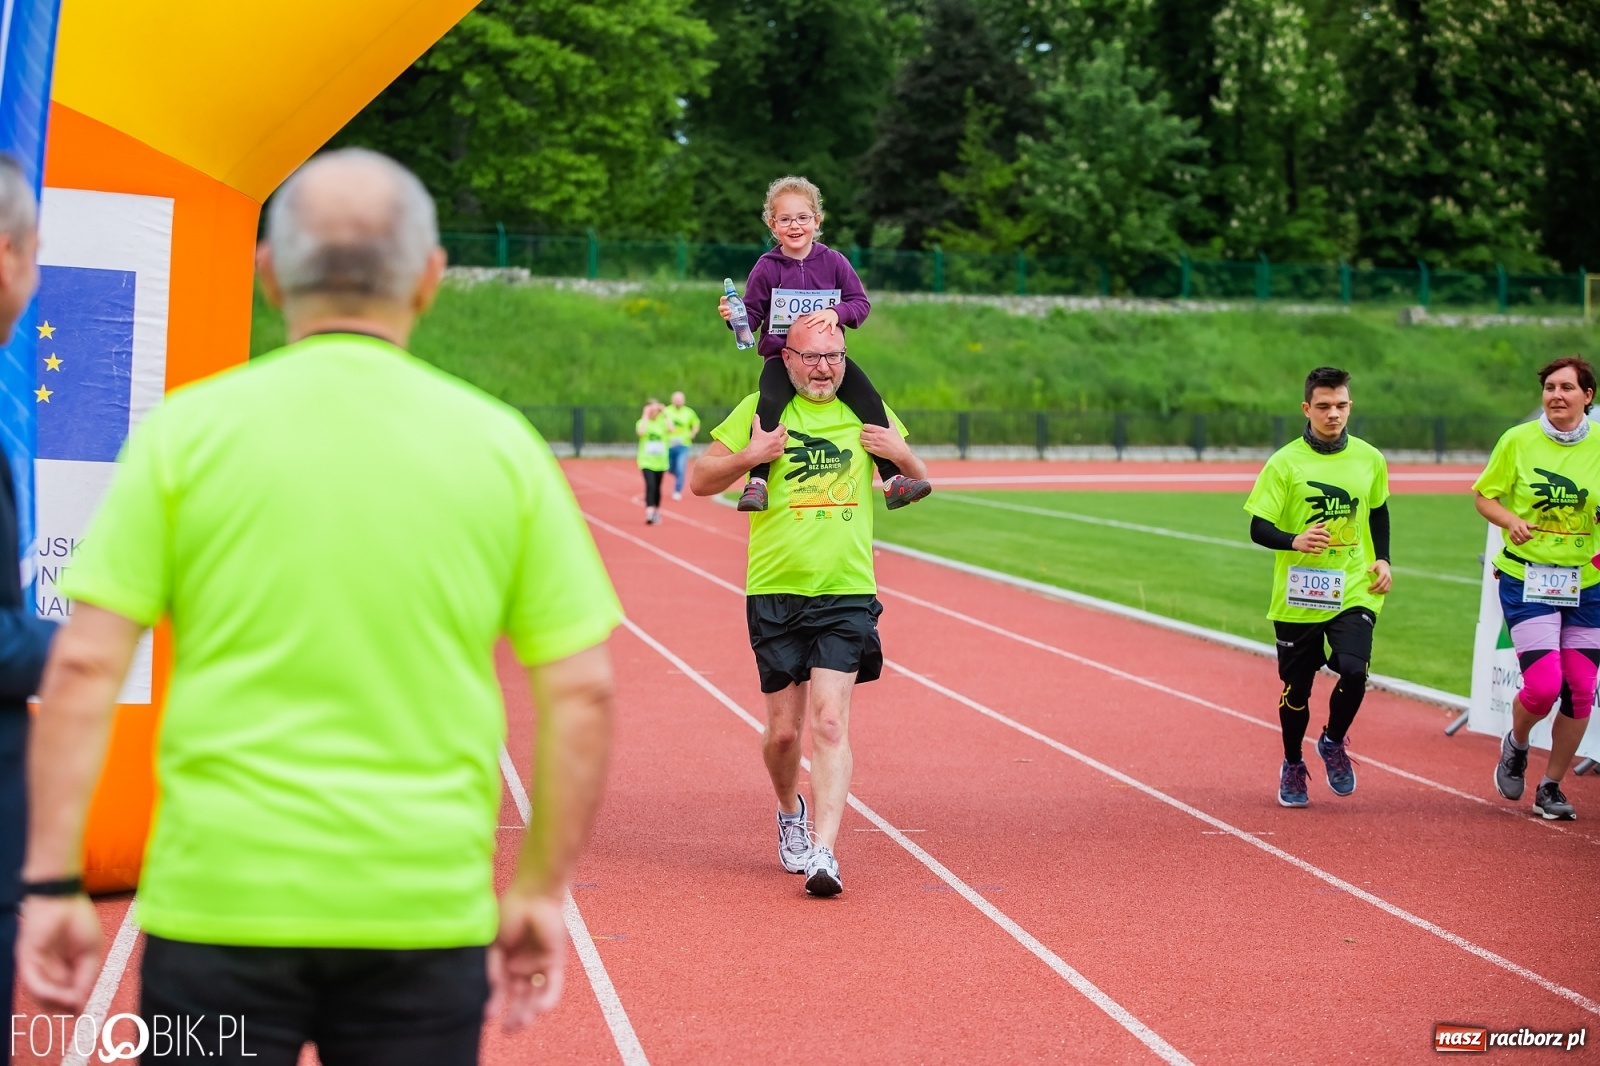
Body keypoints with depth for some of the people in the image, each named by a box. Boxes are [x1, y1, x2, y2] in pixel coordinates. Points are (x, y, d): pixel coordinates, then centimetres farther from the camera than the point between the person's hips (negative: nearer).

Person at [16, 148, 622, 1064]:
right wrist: (541, 891, 12)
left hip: (220, 902, -1)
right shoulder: (501, 445, 3)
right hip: (427, 911, 1)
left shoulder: (188, 430, -1)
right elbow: (583, 691, 3)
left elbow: (83, 669, -5)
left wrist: (55, 884, 0)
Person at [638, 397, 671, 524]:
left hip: (660, 461, 3)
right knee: (650, 486, -19)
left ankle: (657, 512, 27)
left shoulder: (662, 422, 4)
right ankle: (649, 513, -26)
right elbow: (641, 432, -23)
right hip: (646, 461, -3)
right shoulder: (643, 422, 0)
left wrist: (665, 414, -12)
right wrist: (646, 415, -17)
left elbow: (670, 429, -17)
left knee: (657, 488, 11)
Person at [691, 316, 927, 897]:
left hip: (848, 593, 0)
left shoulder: (866, 413, 9)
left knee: (829, 721, -13)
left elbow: (919, 486, 21)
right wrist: (748, 456, -13)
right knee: (783, 728, 6)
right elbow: (699, 481, 5)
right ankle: (790, 810, 36)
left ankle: (823, 852, -16)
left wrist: (901, 455, -2)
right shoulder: (761, 411, 3)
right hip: (775, 593, 0)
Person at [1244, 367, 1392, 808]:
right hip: (1297, 596, -1)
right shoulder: (1285, 463, -6)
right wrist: (1294, 541, -27)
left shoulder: (1369, 459, 4)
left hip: (1354, 591, 1)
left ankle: (1334, 743, 10)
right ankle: (1292, 766, 33)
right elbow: (1258, 528, -8)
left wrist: (1382, 559, 8)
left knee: (1354, 672, -20)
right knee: (1296, 689, 7)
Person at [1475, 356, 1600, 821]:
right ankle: (1515, 746, 21)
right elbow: (1483, 496, 3)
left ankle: (1551, 787, 21)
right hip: (1527, 578, -2)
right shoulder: (1518, 441, -5)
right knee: (1543, 685, -13)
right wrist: (1511, 520, -16)